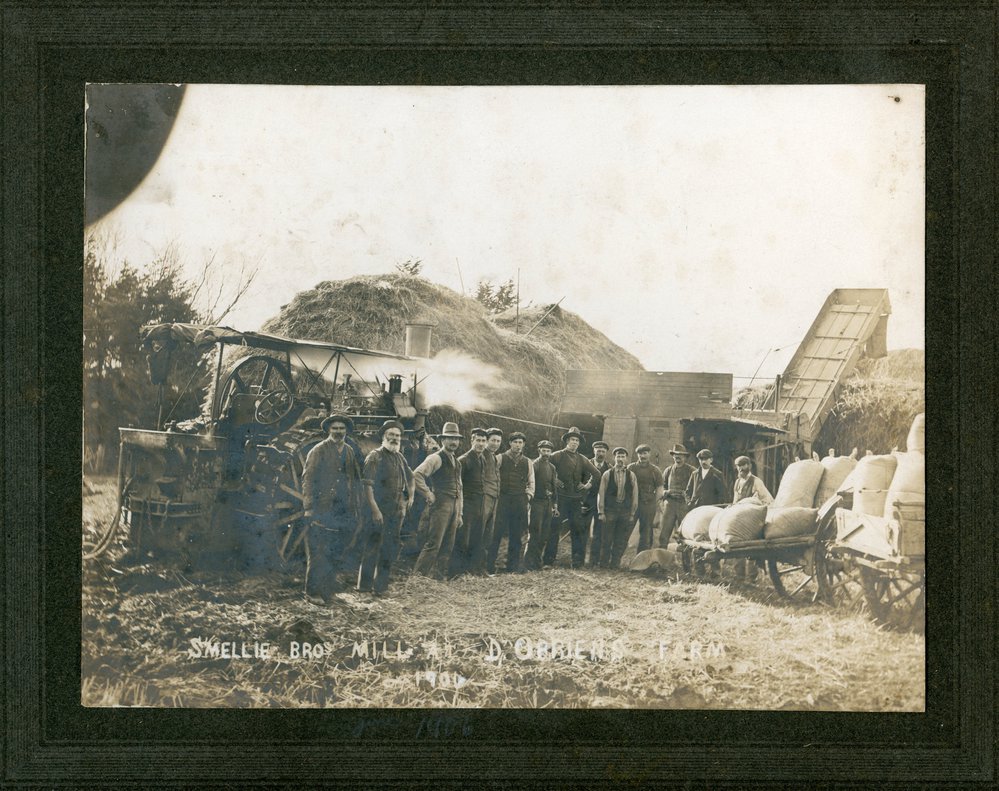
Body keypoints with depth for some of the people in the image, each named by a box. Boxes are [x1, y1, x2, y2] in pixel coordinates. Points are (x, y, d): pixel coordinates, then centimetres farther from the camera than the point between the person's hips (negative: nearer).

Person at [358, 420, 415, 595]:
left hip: (397, 511, 7)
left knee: (390, 549, 10)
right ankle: (364, 585, 1)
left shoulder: (400, 457, 14)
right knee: (372, 547, -4)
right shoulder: (375, 457, -8)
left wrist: (410, 496, 15)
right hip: (379, 511, -7)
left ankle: (381, 584, 18)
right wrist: (374, 509, -21)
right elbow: (367, 485, -15)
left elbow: (410, 476, 31)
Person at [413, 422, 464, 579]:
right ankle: (418, 575, -8)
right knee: (433, 544, -11)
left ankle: (439, 576, 14)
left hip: (453, 507, 8)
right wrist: (428, 494, -16)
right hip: (440, 506, -8)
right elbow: (417, 474, -20)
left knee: (448, 546, 8)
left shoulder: (457, 463, 20)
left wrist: (459, 514, 20)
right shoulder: (436, 458, -6)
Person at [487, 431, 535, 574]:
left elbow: (531, 482, 20)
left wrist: (528, 496, 7)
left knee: (516, 536, 4)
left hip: (520, 502, 3)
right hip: (502, 500, -3)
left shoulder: (527, 462, 13)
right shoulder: (500, 458, 3)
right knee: (497, 534, -7)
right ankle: (490, 568, -3)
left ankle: (512, 568, 11)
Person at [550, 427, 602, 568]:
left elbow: (596, 474, 21)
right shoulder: (557, 456, 1)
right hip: (560, 497, -4)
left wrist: (588, 485, 10)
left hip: (576, 499, 4)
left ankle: (578, 560, 5)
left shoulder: (582, 460, 13)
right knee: (554, 528, -4)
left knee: (578, 529, 1)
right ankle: (550, 558, 2)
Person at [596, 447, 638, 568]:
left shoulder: (631, 476, 7)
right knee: (606, 539, 0)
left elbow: (635, 495, 8)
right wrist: (601, 512, -4)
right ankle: (603, 563, 9)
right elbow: (601, 494, 2)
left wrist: (632, 513, 3)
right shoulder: (607, 475, 3)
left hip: (625, 512, 2)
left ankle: (615, 563, 12)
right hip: (610, 510, -2)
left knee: (621, 541, 3)